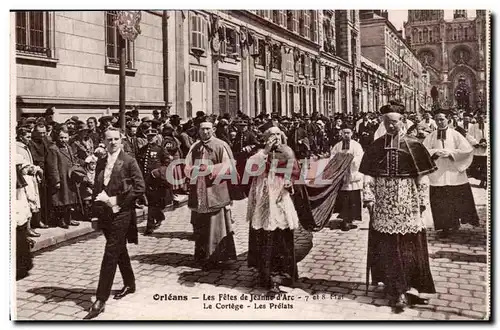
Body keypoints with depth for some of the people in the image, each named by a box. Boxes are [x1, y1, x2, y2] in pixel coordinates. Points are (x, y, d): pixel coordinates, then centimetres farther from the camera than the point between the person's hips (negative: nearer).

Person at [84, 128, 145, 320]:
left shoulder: (129, 161, -6)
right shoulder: (101, 163, 11)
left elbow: (139, 187, -11)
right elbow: (97, 187, 18)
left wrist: (117, 200, -13)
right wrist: (97, 211, 10)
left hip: (121, 213, -6)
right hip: (105, 214, 6)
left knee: (110, 254, -8)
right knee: (119, 251, 18)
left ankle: (101, 300, -5)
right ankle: (129, 284, 36)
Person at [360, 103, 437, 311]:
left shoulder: (413, 146, -2)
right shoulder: (375, 147, 3)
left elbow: (422, 178, 0)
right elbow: (368, 177, 3)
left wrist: (422, 201, -2)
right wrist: (369, 198, -4)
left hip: (407, 203, -2)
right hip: (383, 203, 2)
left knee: (407, 245, 1)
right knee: (386, 245, 6)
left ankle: (401, 289, 11)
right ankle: (393, 284, 20)